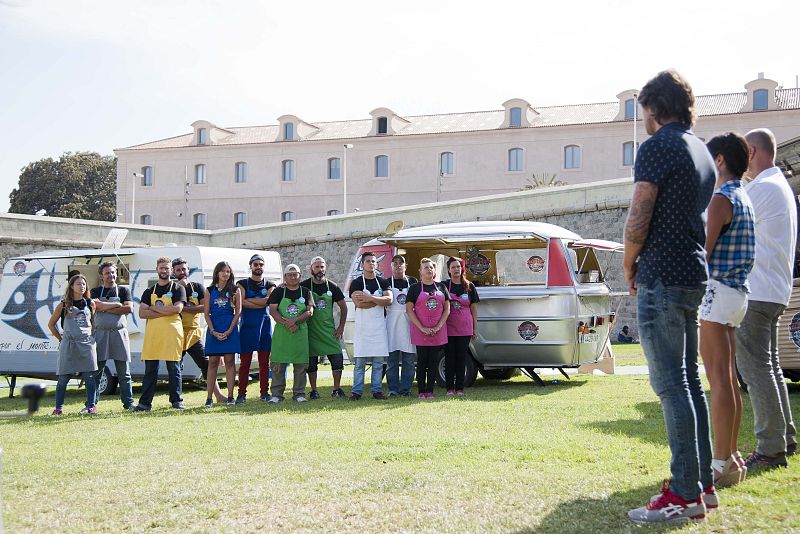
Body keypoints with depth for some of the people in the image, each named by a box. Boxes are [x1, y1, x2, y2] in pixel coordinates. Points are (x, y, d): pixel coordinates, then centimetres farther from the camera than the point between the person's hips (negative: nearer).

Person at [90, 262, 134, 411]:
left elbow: (129, 308, -6)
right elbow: (96, 305, -10)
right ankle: (92, 403, 7)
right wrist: (117, 305, -6)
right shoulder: (95, 291, 11)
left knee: (124, 372, 1)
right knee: (96, 371, 1)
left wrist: (106, 308, -6)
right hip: (100, 333, 0)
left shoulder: (123, 290, 10)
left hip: (119, 333, 0)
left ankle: (128, 402, 5)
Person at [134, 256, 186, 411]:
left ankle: (177, 401, 4)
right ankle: (145, 403, 6)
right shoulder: (149, 291, 16)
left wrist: (154, 308, -5)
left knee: (174, 368, -1)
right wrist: (164, 312, -8)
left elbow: (177, 309, -10)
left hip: (172, 333, -3)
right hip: (152, 333, 3)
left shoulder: (178, 289, 6)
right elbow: (142, 313, 4)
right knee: (150, 369, 4)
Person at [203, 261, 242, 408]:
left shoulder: (235, 290, 6)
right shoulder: (210, 291, 8)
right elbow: (206, 313, 4)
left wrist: (229, 330, -9)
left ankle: (230, 396, 4)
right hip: (213, 329, 1)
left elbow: (238, 311, 1)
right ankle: (209, 398, 1)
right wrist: (213, 331, -8)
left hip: (230, 329, -1)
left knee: (230, 362, 1)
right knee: (212, 362, 0)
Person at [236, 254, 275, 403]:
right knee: (245, 361, -3)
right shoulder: (242, 284, 7)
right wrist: (260, 303, -11)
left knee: (264, 362, 4)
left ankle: (264, 392, 9)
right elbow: (241, 303, -10)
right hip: (247, 325, -2)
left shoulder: (270, 285, 12)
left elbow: (267, 301, -8)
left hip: (265, 325, 2)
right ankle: (242, 393, -2)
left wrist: (248, 300, -8)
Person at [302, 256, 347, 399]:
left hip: (329, 331, 1)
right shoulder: (304, 286, -1)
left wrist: (341, 327, 4)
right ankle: (314, 390, 13)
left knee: (337, 358, -5)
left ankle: (336, 389, 6)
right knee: (311, 362, 2)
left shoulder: (332, 287, 4)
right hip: (310, 331, -1)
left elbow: (343, 307, 11)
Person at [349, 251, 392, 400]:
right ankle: (356, 391, 3)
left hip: (379, 326, 3)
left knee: (378, 362, 4)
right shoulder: (356, 283, 2)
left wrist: (370, 298, -14)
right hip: (362, 326, -3)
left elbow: (389, 300, -4)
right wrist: (380, 300, -8)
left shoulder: (383, 282, 12)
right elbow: (358, 303, -14)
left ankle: (376, 390, 10)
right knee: (360, 361, -2)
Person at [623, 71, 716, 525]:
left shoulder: (658, 147, -10)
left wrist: (629, 267, 0)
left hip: (662, 277, -9)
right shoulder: (702, 152, 18)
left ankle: (685, 494, -7)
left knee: (671, 384, -8)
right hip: (694, 276, 9)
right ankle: (703, 483, 18)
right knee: (689, 380, 13)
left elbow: (639, 219, -15)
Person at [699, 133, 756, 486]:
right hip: (738, 292, 10)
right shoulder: (744, 199, 18)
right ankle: (731, 457, 18)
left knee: (719, 379, -10)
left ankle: (722, 463, -9)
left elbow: (702, 252, -18)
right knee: (728, 379, 12)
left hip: (718, 292, -10)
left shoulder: (722, 199, -12)